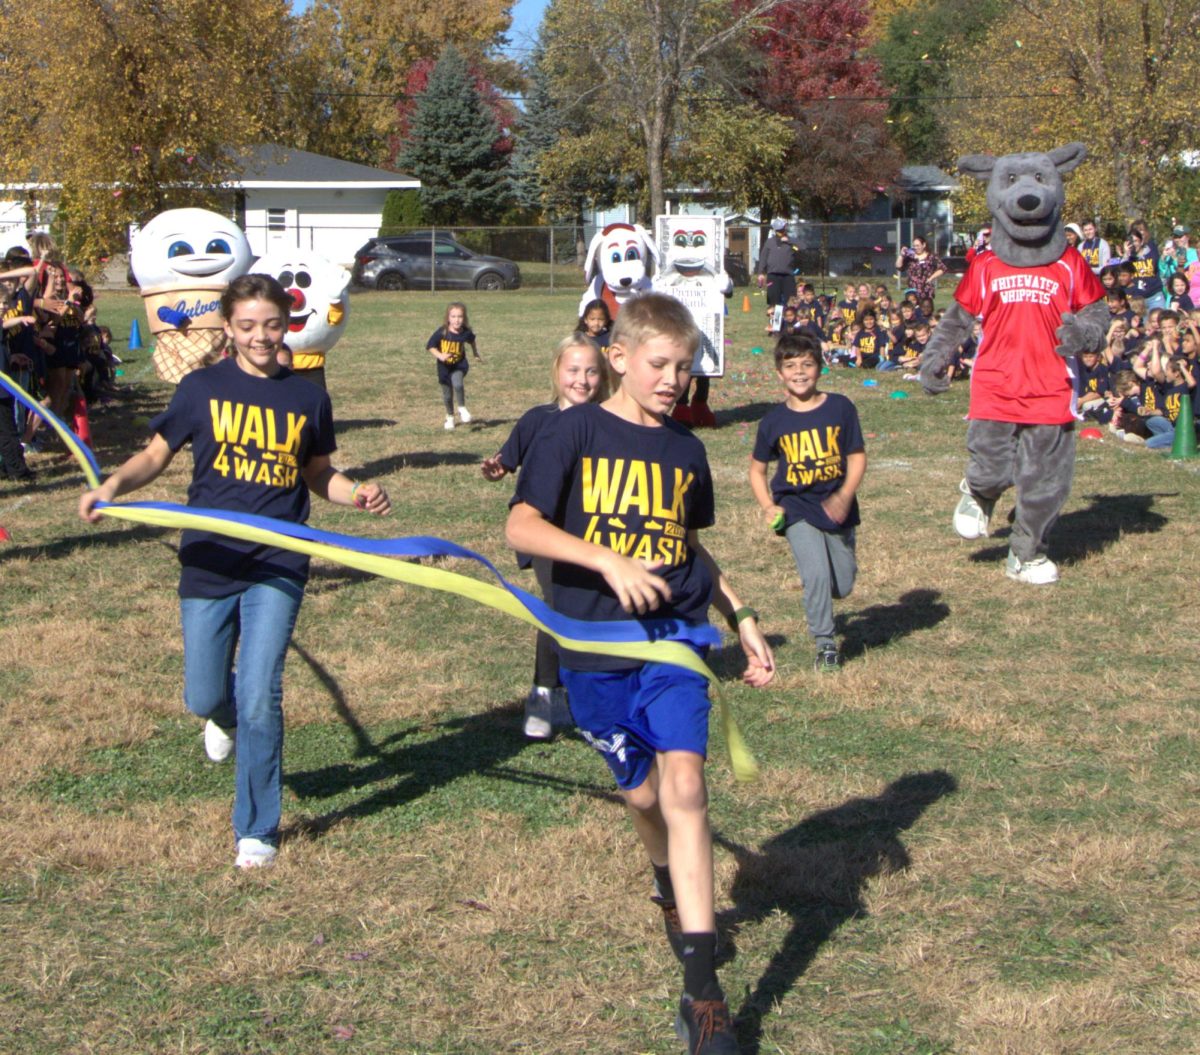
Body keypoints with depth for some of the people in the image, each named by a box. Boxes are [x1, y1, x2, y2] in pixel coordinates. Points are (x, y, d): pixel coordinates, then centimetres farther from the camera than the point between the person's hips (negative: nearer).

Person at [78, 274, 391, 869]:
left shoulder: (307, 399, 4)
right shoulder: (203, 389, 0)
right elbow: (156, 454, 5)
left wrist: (358, 495, -4)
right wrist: (112, 487, -13)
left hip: (278, 566, -1)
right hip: (209, 562, 1)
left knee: (260, 696, -9)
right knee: (204, 697, 7)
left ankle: (257, 830, 6)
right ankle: (226, 719, 47)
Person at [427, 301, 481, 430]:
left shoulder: (466, 332, -14)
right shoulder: (441, 332, -21)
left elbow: (471, 340, 11)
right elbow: (429, 346, -12)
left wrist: (475, 353, 21)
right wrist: (439, 355, -27)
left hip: (460, 365, 0)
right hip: (445, 367, 0)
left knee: (457, 384, -29)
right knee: (447, 395, 10)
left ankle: (462, 409, -5)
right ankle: (450, 417, 35)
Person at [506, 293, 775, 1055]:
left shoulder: (685, 449, 10)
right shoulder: (576, 431, -4)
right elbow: (522, 527, -13)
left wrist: (741, 616, 18)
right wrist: (609, 561, -25)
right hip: (595, 647, -1)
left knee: (684, 783, -16)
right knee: (642, 793, 11)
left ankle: (703, 990, -16)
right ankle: (672, 890, 48)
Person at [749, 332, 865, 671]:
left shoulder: (840, 408, -4)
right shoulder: (774, 421, -3)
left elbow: (857, 455, -1)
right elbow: (757, 468, 9)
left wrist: (845, 496, -17)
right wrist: (768, 507, -6)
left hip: (837, 507, 2)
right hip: (797, 509, -1)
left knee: (842, 586, 8)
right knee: (816, 576, -18)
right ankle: (825, 644, 0)